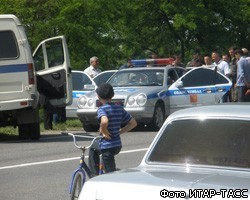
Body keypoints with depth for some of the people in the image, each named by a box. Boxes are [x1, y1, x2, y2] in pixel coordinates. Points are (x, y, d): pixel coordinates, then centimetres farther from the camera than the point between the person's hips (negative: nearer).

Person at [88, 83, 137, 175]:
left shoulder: (102, 109, -15)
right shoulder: (119, 108, 6)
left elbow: (104, 122, -38)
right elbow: (133, 123, 7)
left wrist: (103, 131, -18)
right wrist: (119, 131, 12)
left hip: (107, 146, -9)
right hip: (118, 145, 9)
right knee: (93, 149, 31)